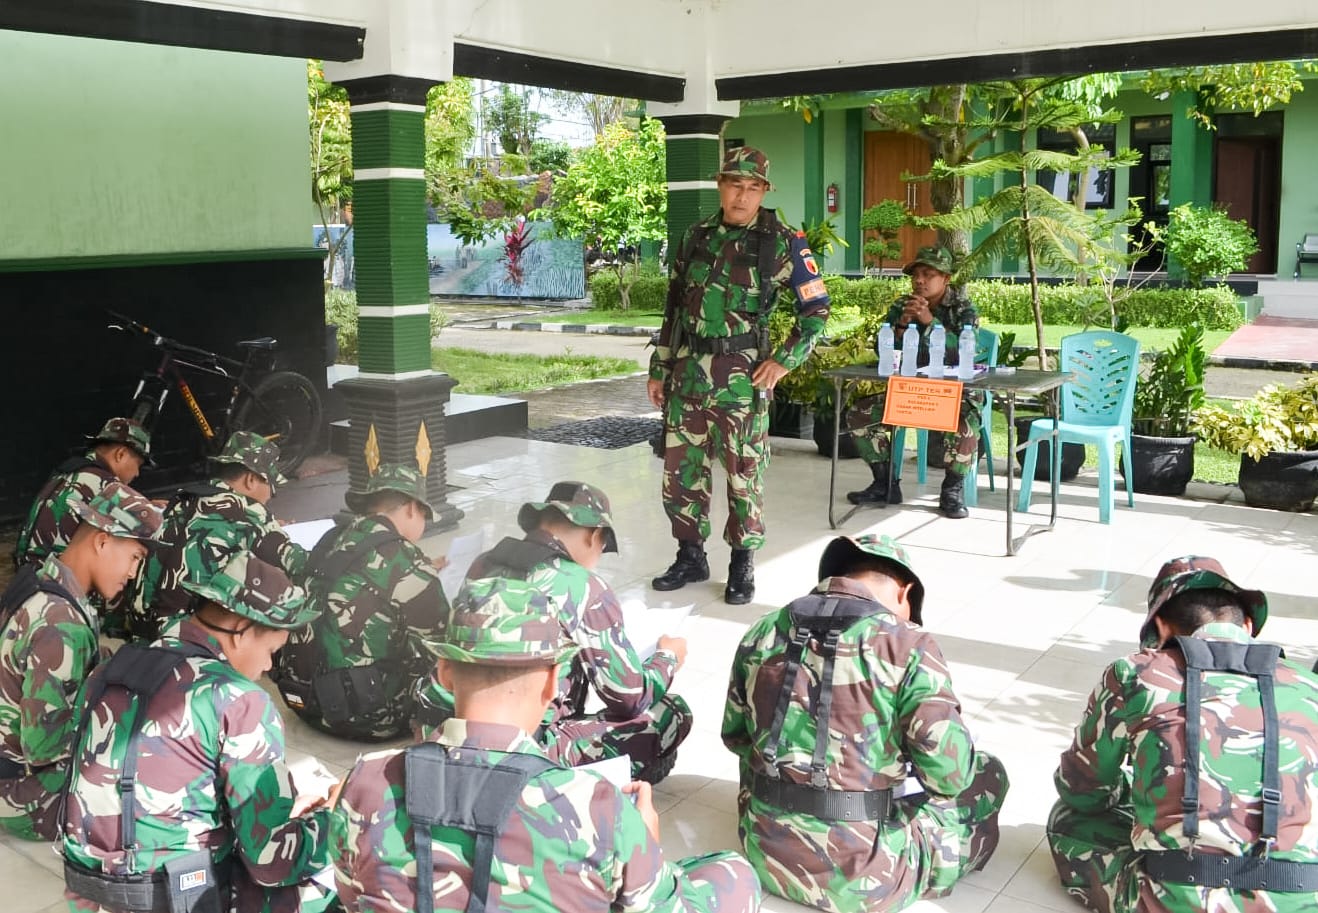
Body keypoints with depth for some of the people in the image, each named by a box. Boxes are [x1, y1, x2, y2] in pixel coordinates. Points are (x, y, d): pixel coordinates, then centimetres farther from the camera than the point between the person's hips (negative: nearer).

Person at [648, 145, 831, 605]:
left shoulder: (781, 242, -3)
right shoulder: (697, 236, 10)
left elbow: (816, 309, 1)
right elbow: (674, 308, 15)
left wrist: (785, 360, -9)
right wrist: (659, 369, 14)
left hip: (740, 379, -4)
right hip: (687, 375, 4)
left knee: (744, 474, 4)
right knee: (680, 471, 9)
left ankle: (742, 565, 19)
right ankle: (691, 556, 26)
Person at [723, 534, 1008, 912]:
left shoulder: (763, 632, 2)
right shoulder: (908, 646, -13)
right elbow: (949, 771, -17)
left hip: (765, 857, 6)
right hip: (859, 880, -6)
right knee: (988, 778, 13)